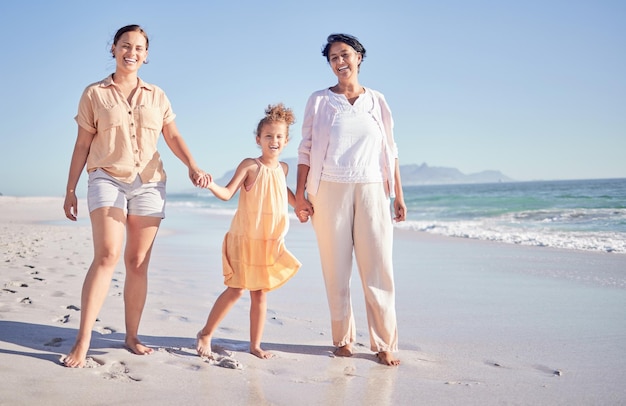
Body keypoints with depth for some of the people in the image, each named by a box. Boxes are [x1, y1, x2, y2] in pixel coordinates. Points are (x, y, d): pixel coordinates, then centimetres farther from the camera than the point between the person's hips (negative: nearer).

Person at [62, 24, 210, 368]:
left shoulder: (156, 96, 14)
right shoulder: (94, 94, 7)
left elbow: (173, 138, 8)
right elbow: (82, 145, 7)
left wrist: (192, 166, -11)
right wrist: (70, 190, 5)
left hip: (149, 184, 3)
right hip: (107, 179, -3)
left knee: (138, 262, 3)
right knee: (107, 256, -18)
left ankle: (131, 337, 12)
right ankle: (82, 341, -16)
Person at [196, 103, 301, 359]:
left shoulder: (283, 168, 8)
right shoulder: (250, 165, -8)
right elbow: (227, 193, -13)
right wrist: (211, 185, -30)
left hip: (270, 242, 5)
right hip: (245, 239, -5)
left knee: (260, 292, 9)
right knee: (236, 290, -3)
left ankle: (255, 344, 19)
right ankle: (206, 334, 14)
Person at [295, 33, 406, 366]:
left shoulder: (376, 101, 12)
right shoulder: (319, 100, 8)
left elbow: (390, 151, 12)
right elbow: (306, 150, 4)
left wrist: (398, 195, 7)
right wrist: (300, 195, -4)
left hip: (371, 191, 1)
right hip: (330, 191, -1)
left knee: (378, 269, -3)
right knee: (336, 269, 2)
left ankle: (384, 344, 4)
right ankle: (343, 339, 13)